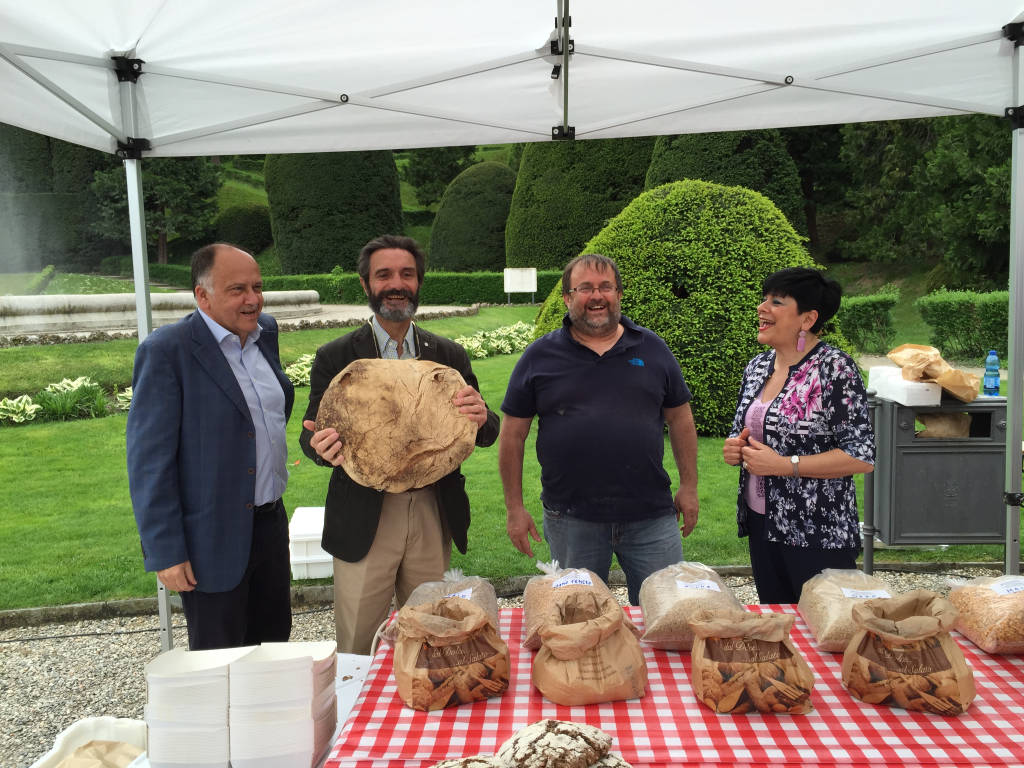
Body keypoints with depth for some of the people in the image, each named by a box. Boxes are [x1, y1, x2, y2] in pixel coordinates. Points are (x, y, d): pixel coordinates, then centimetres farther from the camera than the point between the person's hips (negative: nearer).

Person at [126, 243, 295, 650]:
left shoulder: (265, 331, 4)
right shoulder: (166, 350, -16)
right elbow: (148, 460, -16)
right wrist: (165, 552, -16)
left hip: (270, 525, 6)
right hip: (212, 541, -6)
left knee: (274, 644, 19)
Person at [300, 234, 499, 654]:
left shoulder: (450, 355, 7)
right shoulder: (335, 358, 1)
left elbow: (488, 432, 5)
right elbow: (312, 435, 2)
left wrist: (482, 418, -19)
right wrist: (321, 446, -23)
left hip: (432, 517, 2)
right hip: (363, 520, -2)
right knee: (356, 649, 5)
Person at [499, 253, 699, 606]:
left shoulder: (652, 349, 5)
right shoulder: (540, 357, 0)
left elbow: (680, 418, 11)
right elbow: (513, 434, 2)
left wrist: (689, 486, 7)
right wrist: (514, 507, -1)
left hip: (651, 517, 1)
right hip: (571, 520, 0)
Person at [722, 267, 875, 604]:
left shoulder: (835, 368, -14)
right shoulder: (758, 366, 7)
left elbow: (862, 457, -17)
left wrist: (783, 465, -20)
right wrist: (734, 448, -2)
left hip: (819, 536, -7)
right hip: (762, 525, 7)